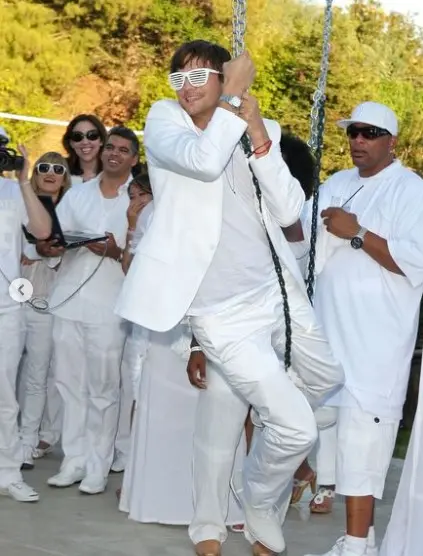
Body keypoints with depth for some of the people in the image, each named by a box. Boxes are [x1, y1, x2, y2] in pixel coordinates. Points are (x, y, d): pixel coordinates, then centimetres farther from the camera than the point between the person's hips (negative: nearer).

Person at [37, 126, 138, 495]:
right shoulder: (77, 194, 13)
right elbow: (48, 240, 10)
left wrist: (117, 252, -19)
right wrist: (48, 246, -13)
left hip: (109, 307, -4)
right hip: (68, 300, 4)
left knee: (103, 389, -1)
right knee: (70, 384, 5)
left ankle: (98, 467, 5)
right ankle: (74, 460, 12)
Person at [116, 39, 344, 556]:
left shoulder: (261, 131, 8)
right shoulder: (164, 119, -2)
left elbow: (288, 212, -4)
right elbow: (204, 160, -25)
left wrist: (259, 135, -11)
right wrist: (235, 95, -14)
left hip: (282, 294, 6)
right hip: (224, 313, -6)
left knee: (334, 387, 25)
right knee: (297, 428, -11)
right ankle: (257, 500, 20)